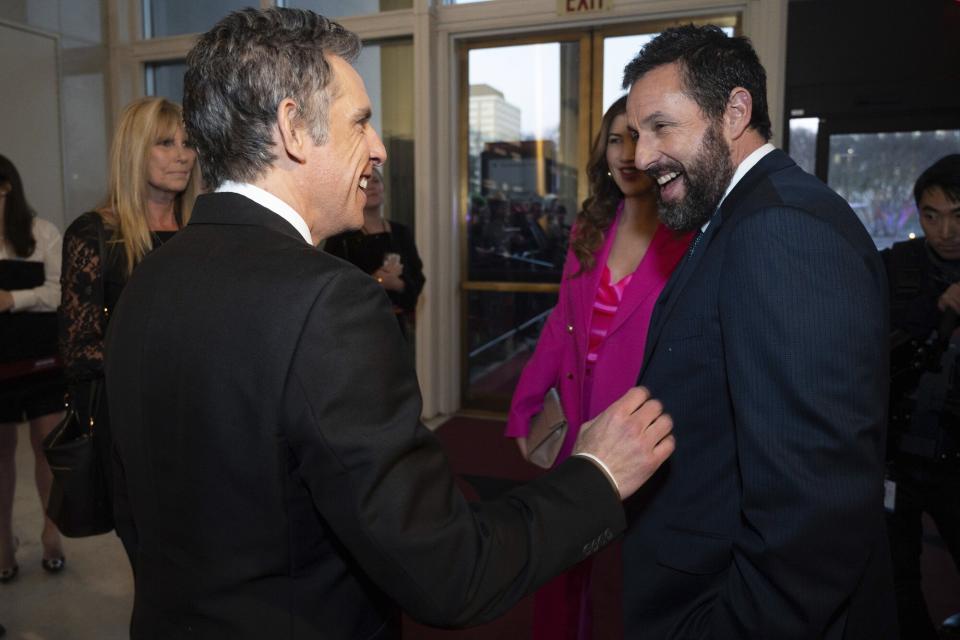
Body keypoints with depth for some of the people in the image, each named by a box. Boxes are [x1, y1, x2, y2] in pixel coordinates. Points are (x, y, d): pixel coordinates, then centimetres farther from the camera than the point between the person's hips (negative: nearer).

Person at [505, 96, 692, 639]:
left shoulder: (691, 239, -10)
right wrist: (524, 409, 8)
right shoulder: (589, 232, 6)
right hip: (580, 432, 5)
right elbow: (563, 326, 9)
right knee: (562, 570, 15)